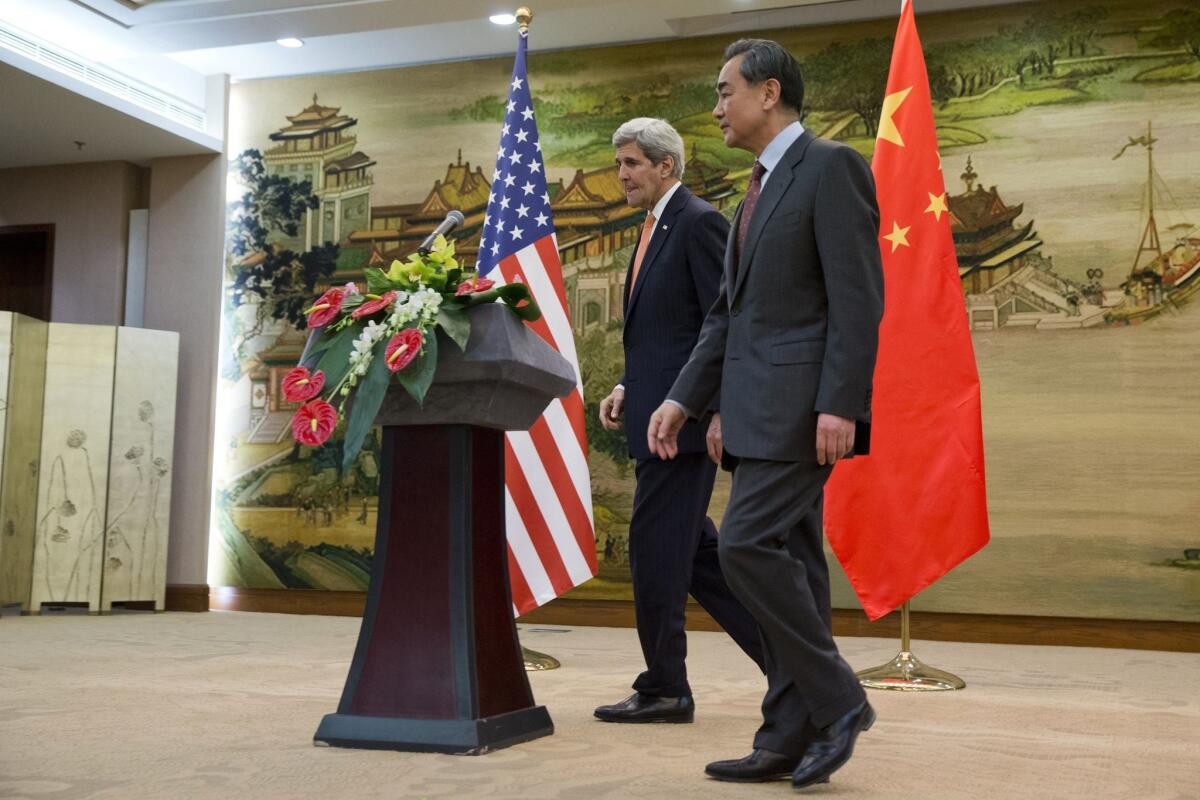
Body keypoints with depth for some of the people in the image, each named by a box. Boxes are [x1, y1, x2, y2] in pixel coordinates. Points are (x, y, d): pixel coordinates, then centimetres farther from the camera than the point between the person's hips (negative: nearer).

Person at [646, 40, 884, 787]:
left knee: (750, 543, -15)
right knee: (786, 559, 8)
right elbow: (730, 311, 20)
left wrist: (840, 404, -22)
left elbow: (859, 295, -15)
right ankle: (791, 737, 13)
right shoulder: (761, 186, 21)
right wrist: (684, 399, 14)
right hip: (758, 408, 9)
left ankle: (836, 699, -1)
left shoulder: (831, 166, -7)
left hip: (803, 402, -9)